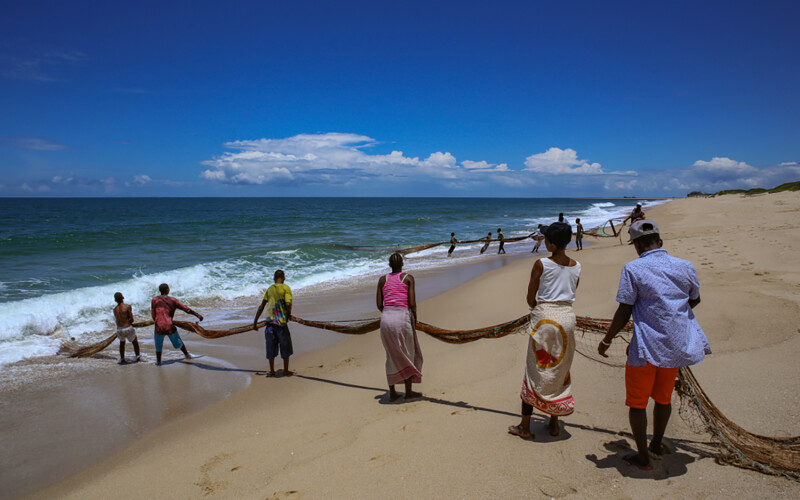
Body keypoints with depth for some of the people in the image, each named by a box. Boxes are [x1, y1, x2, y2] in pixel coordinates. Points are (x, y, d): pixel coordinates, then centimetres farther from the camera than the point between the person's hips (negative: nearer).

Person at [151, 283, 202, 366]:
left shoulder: (154, 300, -1)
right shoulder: (173, 300, 2)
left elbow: (153, 315, 2)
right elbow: (186, 309, 6)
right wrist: (197, 315, 14)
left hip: (159, 328, -1)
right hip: (170, 327, 1)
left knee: (158, 345, 19)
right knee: (178, 342, 22)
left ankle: (158, 361, 27)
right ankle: (187, 355, 36)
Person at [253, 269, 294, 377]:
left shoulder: (269, 289, 9)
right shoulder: (286, 288, -5)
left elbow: (261, 307, 9)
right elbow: (288, 304, -18)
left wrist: (255, 322, 14)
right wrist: (289, 314, 2)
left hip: (270, 322, 4)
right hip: (281, 322, -4)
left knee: (271, 348, 13)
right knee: (285, 347, 10)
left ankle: (272, 371, 20)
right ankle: (286, 371, 17)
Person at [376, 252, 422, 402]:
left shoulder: (382, 280, 11)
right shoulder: (408, 278, 3)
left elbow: (379, 305, 9)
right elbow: (412, 303, -4)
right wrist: (415, 318, 12)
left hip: (386, 317, 3)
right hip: (402, 316, -3)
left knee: (392, 356, 15)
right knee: (408, 354, 12)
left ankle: (392, 392, 18)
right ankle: (408, 392, 13)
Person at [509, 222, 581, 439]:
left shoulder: (541, 264, -10)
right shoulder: (576, 267, 5)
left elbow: (530, 297, -4)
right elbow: (570, 294, 14)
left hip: (545, 317, -5)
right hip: (567, 316, 5)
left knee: (535, 371, 3)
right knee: (559, 371, 15)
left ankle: (525, 426, 10)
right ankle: (554, 423, 24)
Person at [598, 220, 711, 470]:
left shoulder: (633, 269, -13)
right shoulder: (686, 267, 0)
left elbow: (623, 313, -13)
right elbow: (694, 301, 17)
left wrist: (606, 340, 0)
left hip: (646, 347, -5)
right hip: (677, 346, 5)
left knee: (637, 402, 11)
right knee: (663, 397, 24)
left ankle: (643, 457, 20)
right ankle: (657, 444, 41)